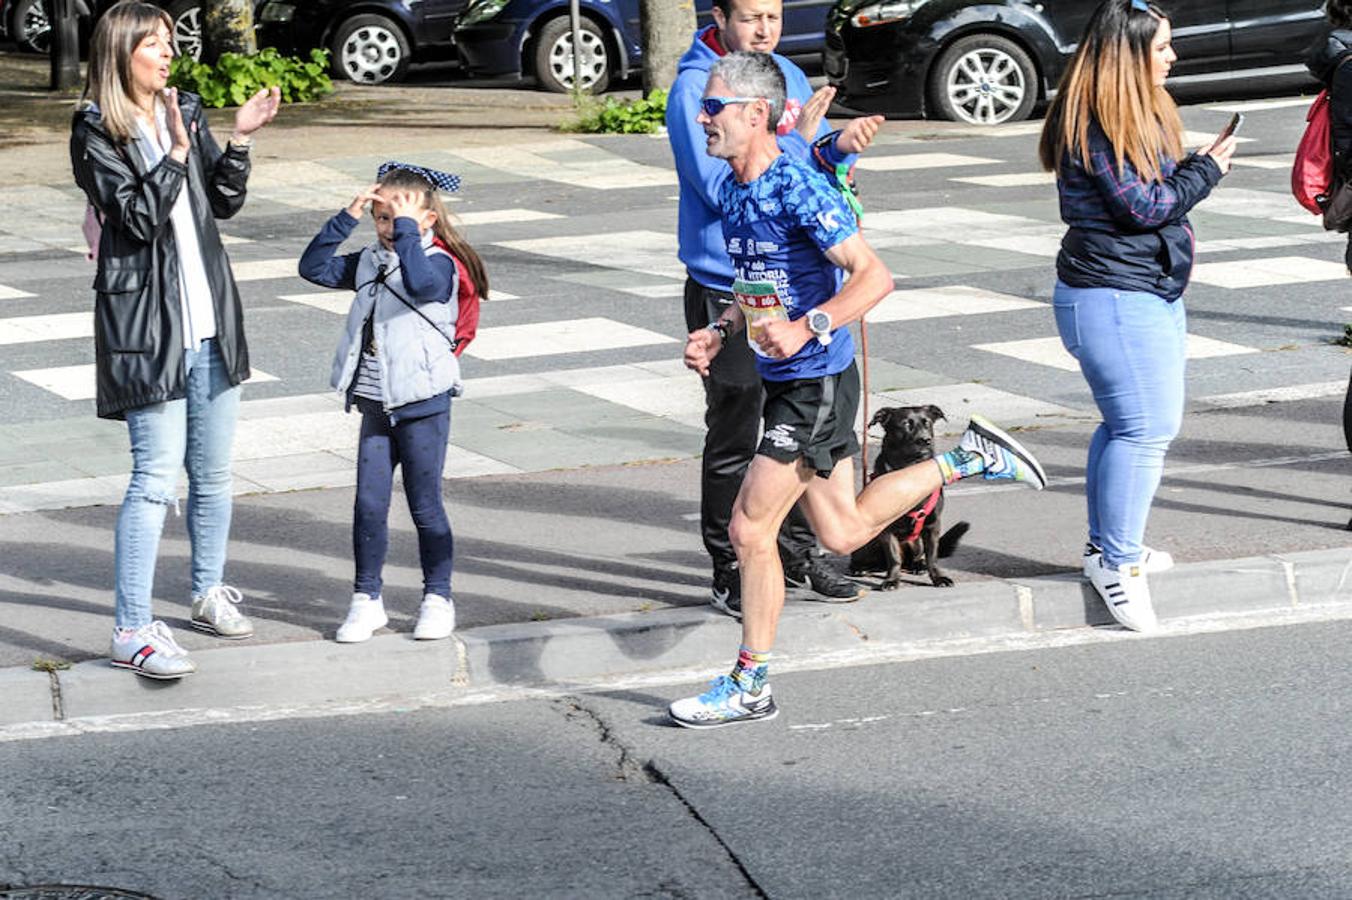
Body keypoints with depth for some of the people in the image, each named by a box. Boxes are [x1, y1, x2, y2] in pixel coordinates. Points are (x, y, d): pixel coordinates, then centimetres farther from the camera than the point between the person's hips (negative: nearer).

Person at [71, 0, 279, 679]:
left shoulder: (185, 112, 10)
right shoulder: (96, 133, -7)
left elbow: (224, 202, 11)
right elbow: (133, 217, -15)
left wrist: (238, 141, -2)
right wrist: (173, 156, -20)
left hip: (210, 320, 6)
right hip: (147, 324, -6)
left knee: (213, 472, 15)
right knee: (156, 477, -11)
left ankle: (209, 592, 33)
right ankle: (132, 631, -9)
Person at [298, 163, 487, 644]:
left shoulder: (440, 264, -11)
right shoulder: (370, 262, 9)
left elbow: (421, 282, -33)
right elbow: (314, 267, 5)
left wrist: (407, 226, -25)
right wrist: (347, 217, -3)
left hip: (423, 405, -6)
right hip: (376, 405, 6)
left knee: (425, 505, 3)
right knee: (369, 505, 5)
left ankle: (437, 599, 16)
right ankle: (366, 600, 14)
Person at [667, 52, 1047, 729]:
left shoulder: (797, 188, -19)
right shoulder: (733, 191, 9)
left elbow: (874, 275, -21)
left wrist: (806, 329, -31)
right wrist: (719, 334, 6)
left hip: (816, 383, -9)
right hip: (787, 383, 9)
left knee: (750, 528, -6)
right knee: (843, 533, 14)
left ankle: (749, 687, 5)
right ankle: (969, 459, 26)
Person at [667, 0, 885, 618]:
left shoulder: (788, 75, 7)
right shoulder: (694, 90, -14)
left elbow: (817, 164, 11)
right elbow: (723, 186, -23)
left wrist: (840, 145, -11)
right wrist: (797, 140, -27)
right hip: (727, 293, -7)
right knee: (733, 440, -1)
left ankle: (798, 555, 28)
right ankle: (729, 574, 8)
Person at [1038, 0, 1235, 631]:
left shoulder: (1143, 111, 14)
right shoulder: (1094, 123, -18)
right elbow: (1142, 205, -19)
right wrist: (1207, 168, -7)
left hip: (1153, 291, 10)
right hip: (1111, 297, -10)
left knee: (1131, 424, 16)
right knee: (1146, 427, -12)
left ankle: (1107, 544, 27)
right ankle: (1115, 560, -5)